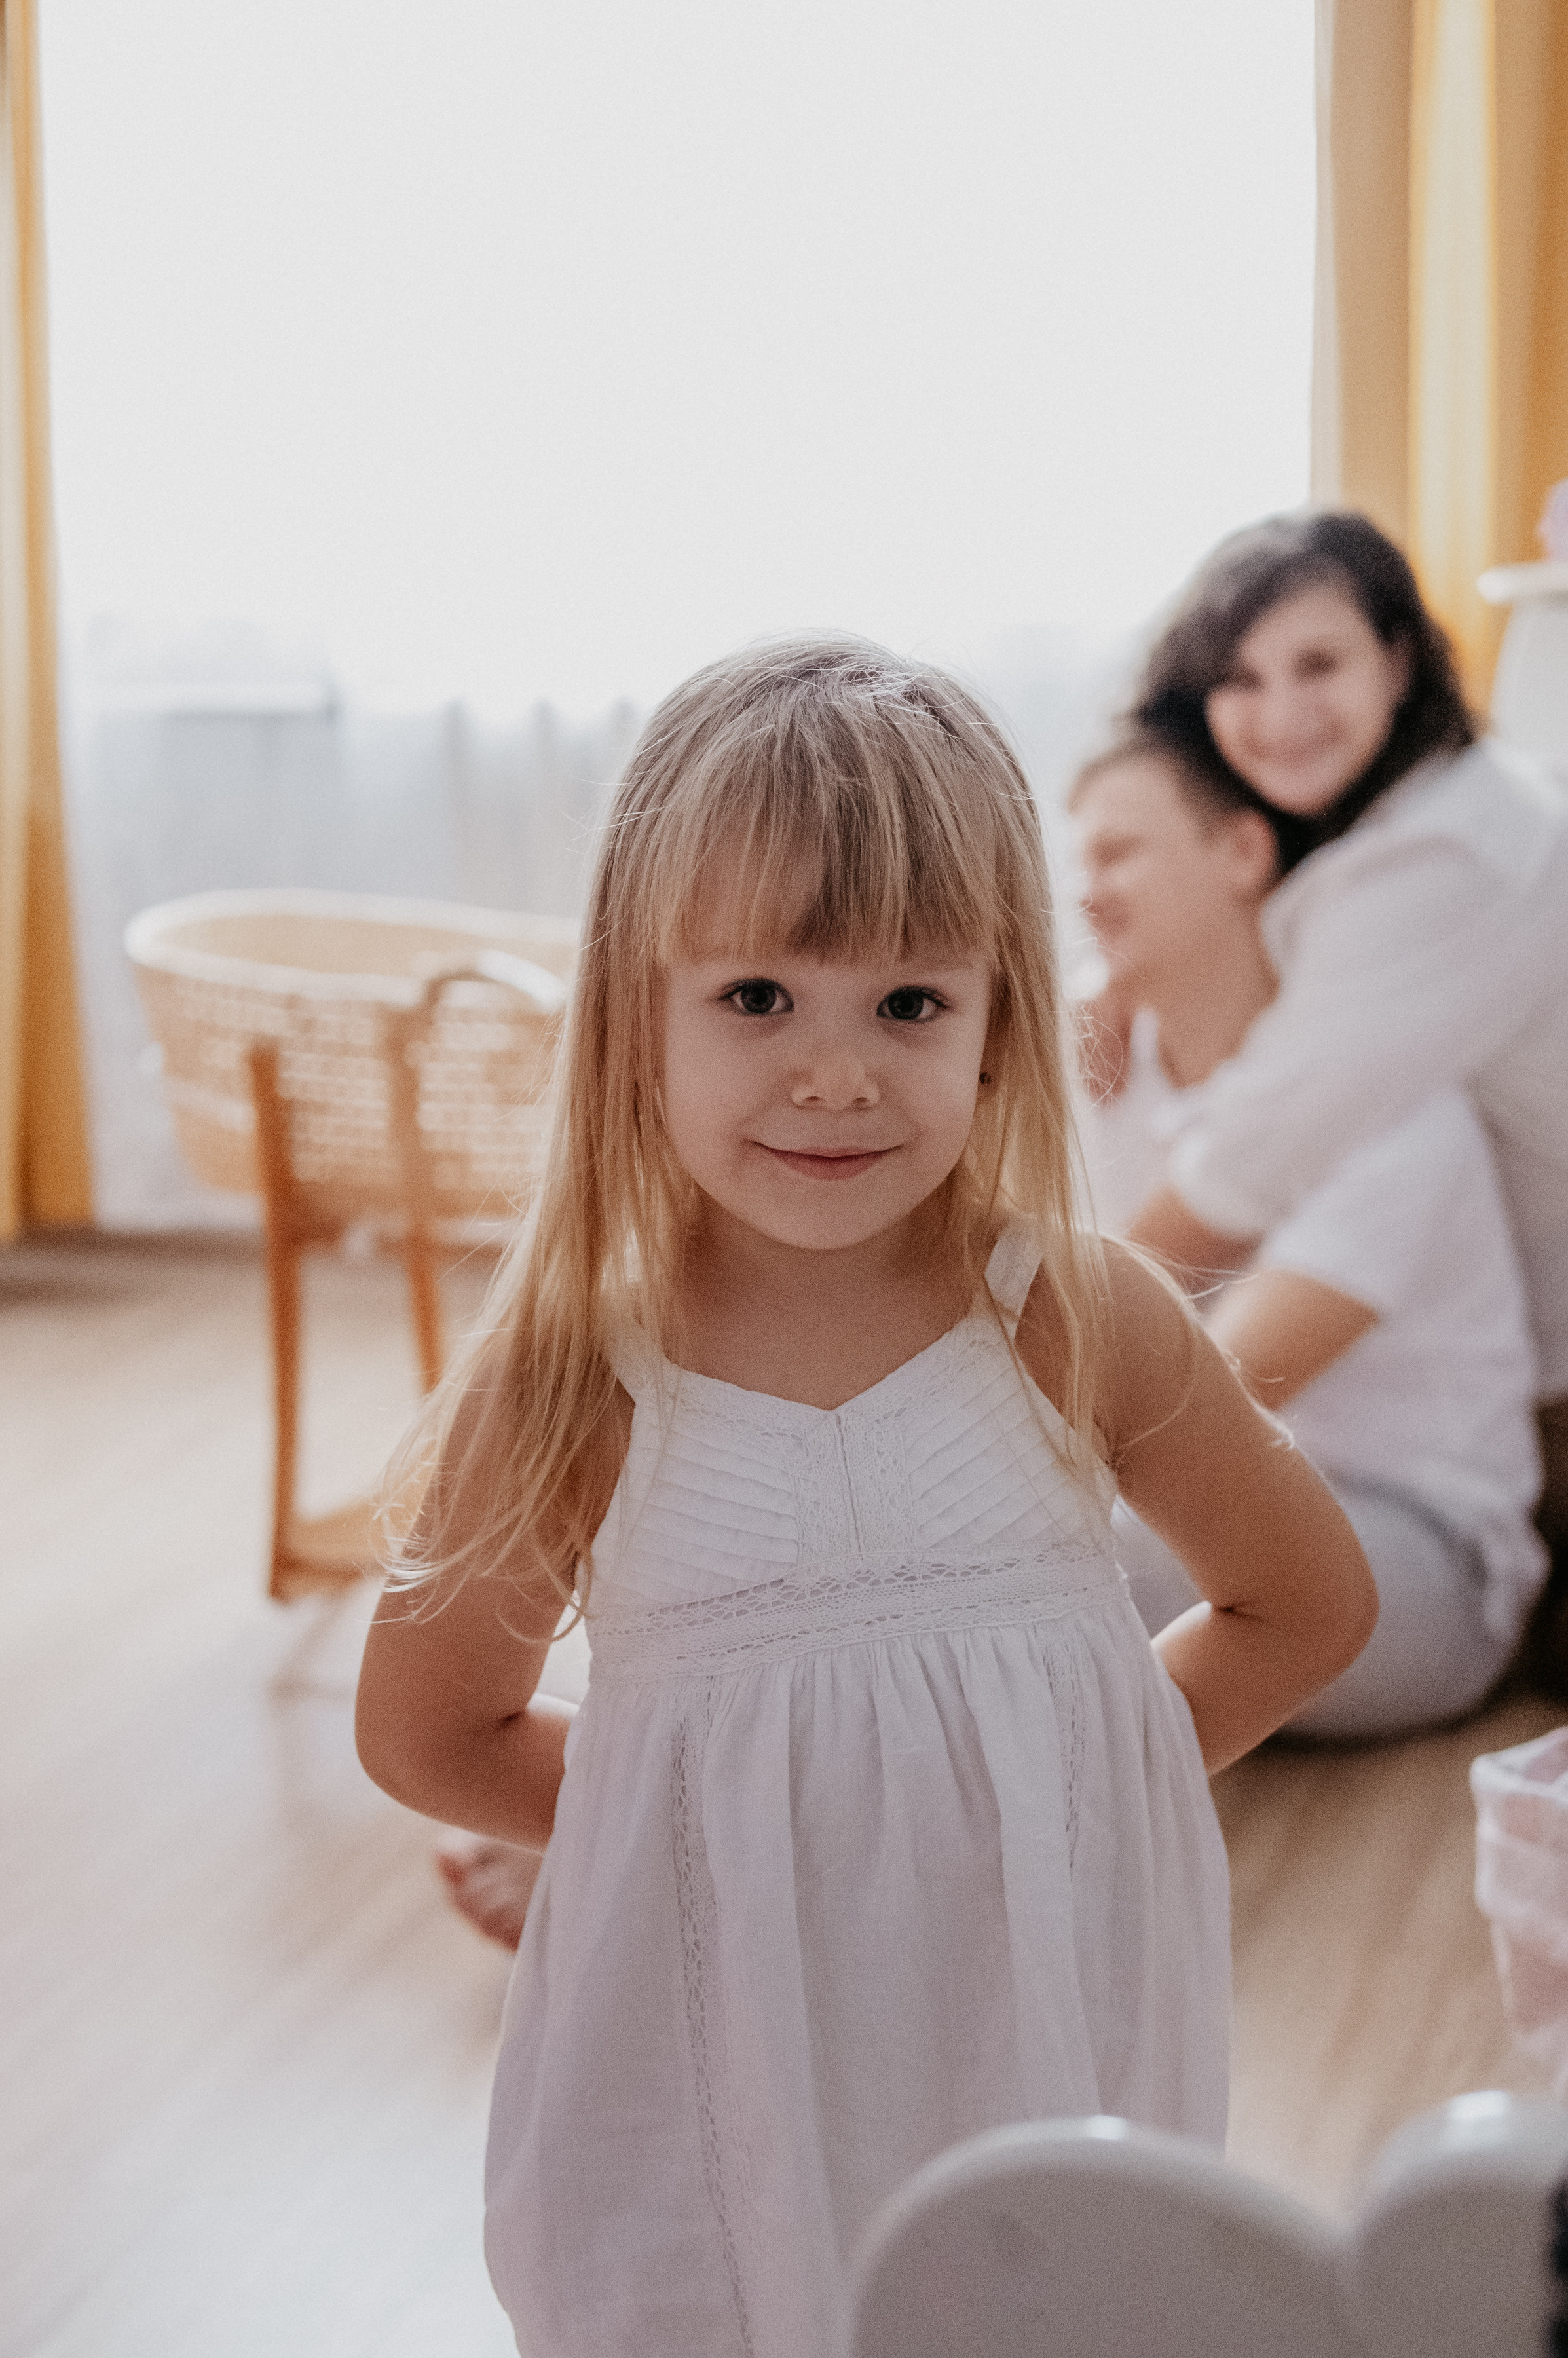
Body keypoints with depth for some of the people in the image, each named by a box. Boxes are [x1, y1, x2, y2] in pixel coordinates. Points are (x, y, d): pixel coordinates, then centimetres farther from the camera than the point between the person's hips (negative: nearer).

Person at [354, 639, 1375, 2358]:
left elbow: (1307, 1605, 6)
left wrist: (1045, 1778, -2)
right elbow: (425, 1736, 2)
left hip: (1046, 2021, 1)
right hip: (717, 2073, -1)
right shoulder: (576, 1382, -11)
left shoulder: (1076, 1327, -9)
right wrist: (727, 1812, -4)